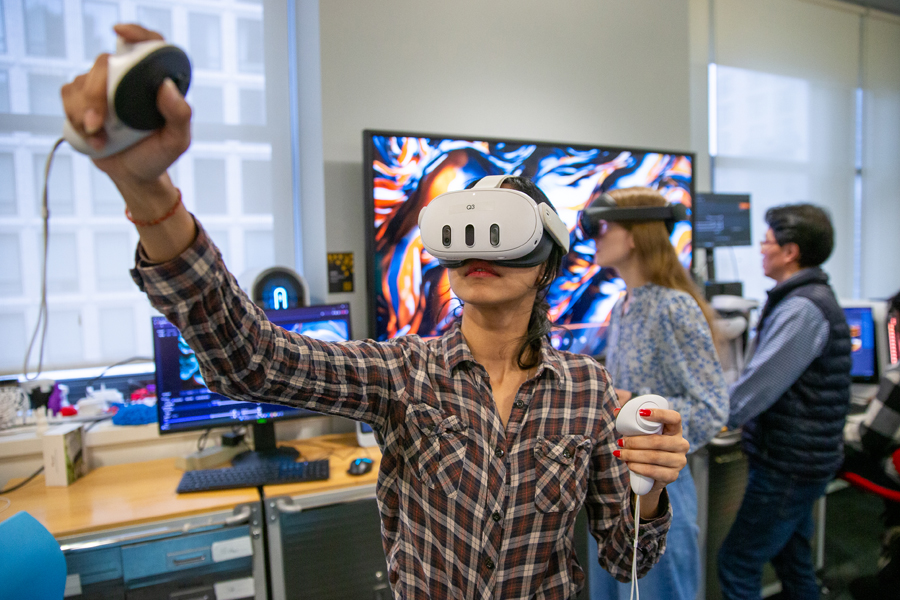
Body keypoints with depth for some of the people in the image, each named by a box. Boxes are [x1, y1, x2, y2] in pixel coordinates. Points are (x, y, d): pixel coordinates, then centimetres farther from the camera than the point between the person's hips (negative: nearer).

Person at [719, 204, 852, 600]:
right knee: (791, 560, 22)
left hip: (790, 464, -10)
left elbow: (759, 385, -26)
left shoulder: (803, 309, -22)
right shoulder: (808, 298, 11)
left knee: (737, 564, 0)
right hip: (794, 459, 10)